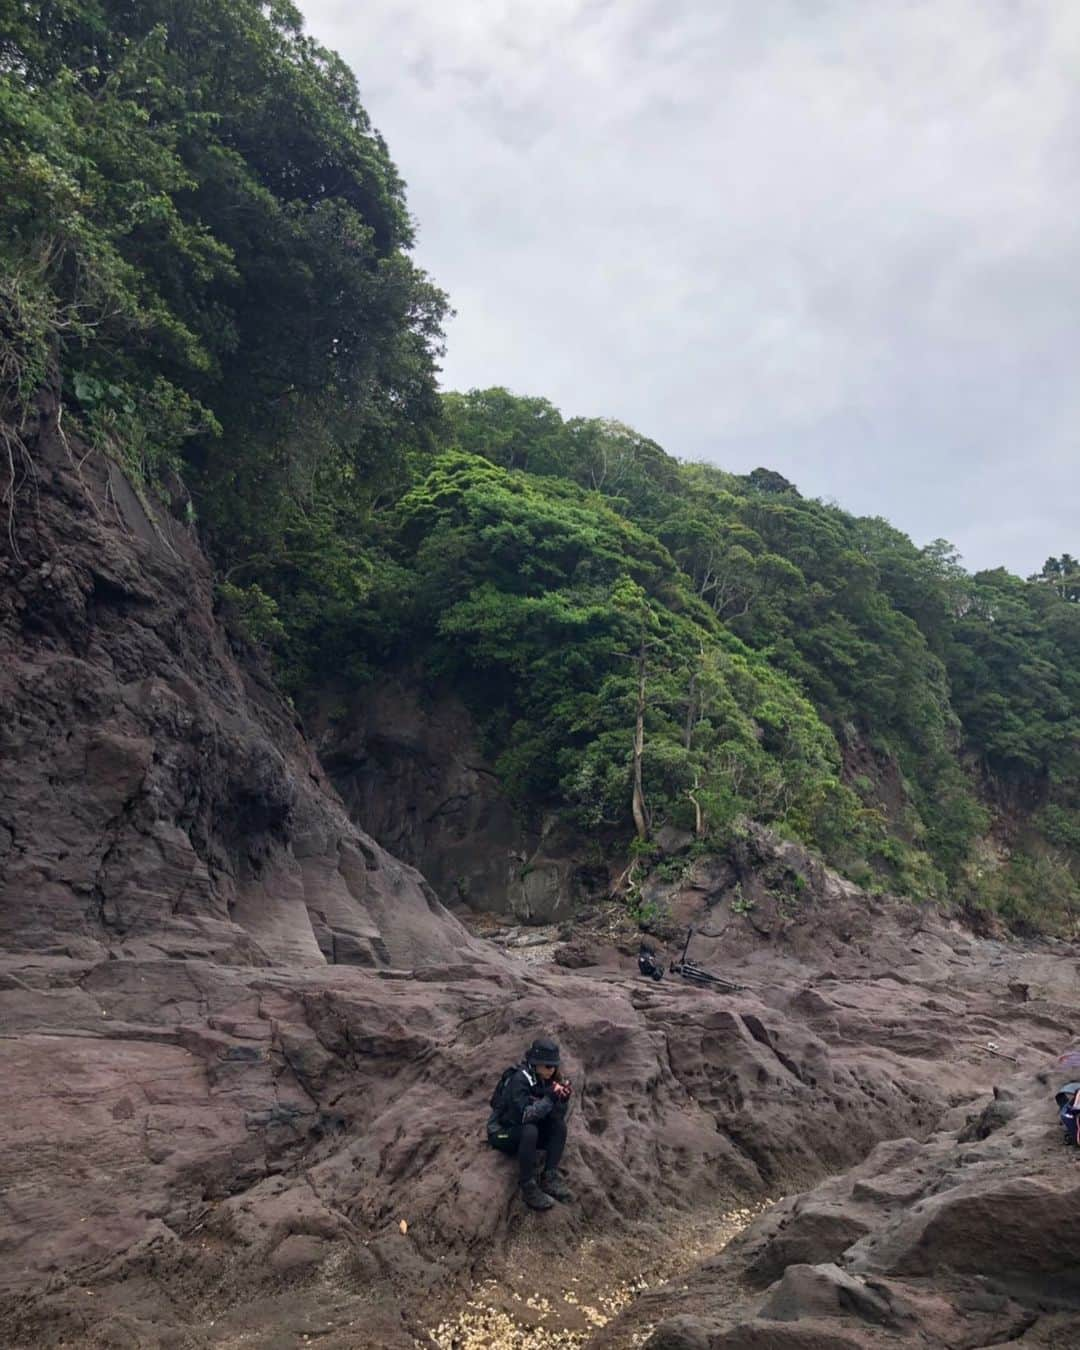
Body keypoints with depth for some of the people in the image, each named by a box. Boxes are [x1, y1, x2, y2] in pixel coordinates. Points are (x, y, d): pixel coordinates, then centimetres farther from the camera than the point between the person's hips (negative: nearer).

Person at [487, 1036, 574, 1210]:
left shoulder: (550, 1078, -7)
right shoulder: (520, 1079, -27)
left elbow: (558, 1115, -8)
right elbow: (524, 1115, -35)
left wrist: (563, 1098, -28)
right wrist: (550, 1098, -40)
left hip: (525, 1130, 7)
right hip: (501, 1133, -6)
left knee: (559, 1125, -15)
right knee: (529, 1131, -35)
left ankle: (549, 1178, -11)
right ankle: (528, 1187, -25)